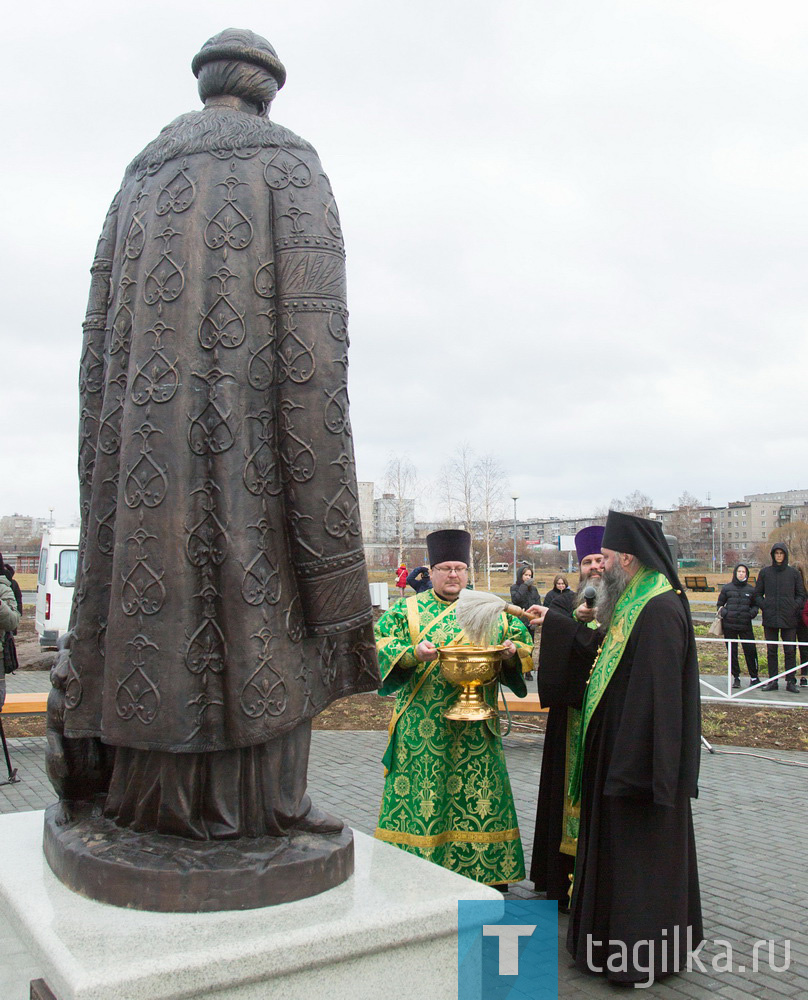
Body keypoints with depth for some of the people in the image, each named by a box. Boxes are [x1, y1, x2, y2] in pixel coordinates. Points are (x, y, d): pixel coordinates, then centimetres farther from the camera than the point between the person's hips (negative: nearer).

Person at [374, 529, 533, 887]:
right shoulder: (408, 610, 7)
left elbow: (524, 642, 14)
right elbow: (381, 644, -4)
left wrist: (513, 650, -9)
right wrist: (413, 653, -22)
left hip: (476, 730, 2)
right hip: (422, 727, -2)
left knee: (477, 798, 3)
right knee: (422, 796, -1)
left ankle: (483, 874, 15)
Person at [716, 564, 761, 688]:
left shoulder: (751, 590, 8)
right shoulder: (727, 588, 5)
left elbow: (755, 605, 19)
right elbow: (719, 604, 12)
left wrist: (753, 612, -2)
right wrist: (722, 612, -7)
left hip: (745, 626, 0)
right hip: (729, 625, 0)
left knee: (750, 650, -4)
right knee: (732, 652, 5)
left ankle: (754, 677, 9)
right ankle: (736, 677, 15)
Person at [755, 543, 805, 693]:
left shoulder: (793, 573, 5)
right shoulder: (764, 572, 6)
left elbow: (801, 595, 9)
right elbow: (757, 593, 12)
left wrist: (795, 607, -5)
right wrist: (764, 606, -2)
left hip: (789, 618, -1)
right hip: (770, 618, 1)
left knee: (790, 651, 1)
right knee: (771, 651, 5)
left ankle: (791, 682, 7)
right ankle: (772, 681, 10)